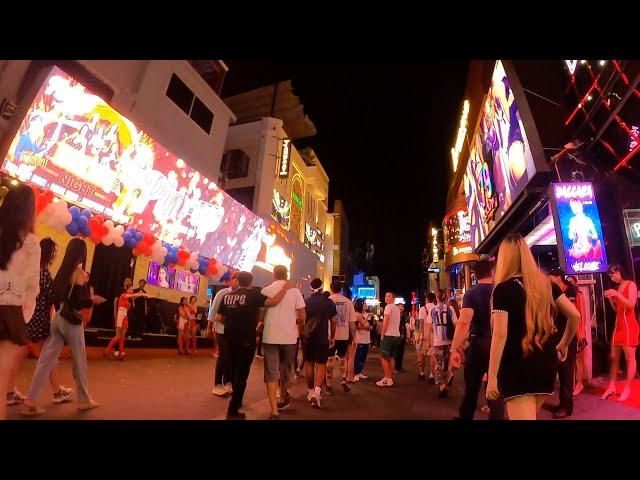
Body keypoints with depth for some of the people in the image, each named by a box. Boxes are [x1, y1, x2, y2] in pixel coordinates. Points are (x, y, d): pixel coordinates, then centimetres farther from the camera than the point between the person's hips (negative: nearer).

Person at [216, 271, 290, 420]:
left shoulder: (227, 296, 3)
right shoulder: (253, 295, -11)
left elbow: (218, 317, 6)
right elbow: (273, 301, -22)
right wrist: (285, 289, -11)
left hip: (230, 339, 6)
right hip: (246, 339, -5)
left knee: (234, 371, 23)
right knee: (242, 373, 4)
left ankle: (236, 400, 40)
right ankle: (233, 410, 5)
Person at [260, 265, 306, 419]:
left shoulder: (266, 290, -3)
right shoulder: (295, 291, -4)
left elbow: (260, 315, 0)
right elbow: (302, 317, -6)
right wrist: (298, 326, 16)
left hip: (270, 337, -1)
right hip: (289, 337, 1)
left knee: (271, 374, 6)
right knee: (286, 371, 20)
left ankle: (274, 410, 1)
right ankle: (283, 399, 40)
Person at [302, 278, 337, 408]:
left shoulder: (306, 302, -2)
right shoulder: (329, 302, -3)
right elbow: (334, 321, 3)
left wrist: (301, 334, 20)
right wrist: (332, 337, 16)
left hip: (307, 337, 2)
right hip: (322, 338, -1)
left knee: (309, 364, 15)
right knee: (321, 365, 4)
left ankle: (311, 392, 24)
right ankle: (317, 391, -14)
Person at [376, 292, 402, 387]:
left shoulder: (388, 307, -11)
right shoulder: (397, 308, 17)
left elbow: (386, 322, -16)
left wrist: (382, 334, -10)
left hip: (388, 335, -8)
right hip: (396, 335, 8)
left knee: (383, 357, -1)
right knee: (391, 358, 13)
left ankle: (387, 379, -3)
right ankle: (390, 378, 15)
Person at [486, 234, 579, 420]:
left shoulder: (503, 289, -14)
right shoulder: (546, 283, 4)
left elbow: (500, 335, -18)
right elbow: (574, 316, 7)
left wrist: (492, 377, -13)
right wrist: (564, 344, 23)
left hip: (516, 366, -7)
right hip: (546, 362, 7)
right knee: (530, 415, 25)